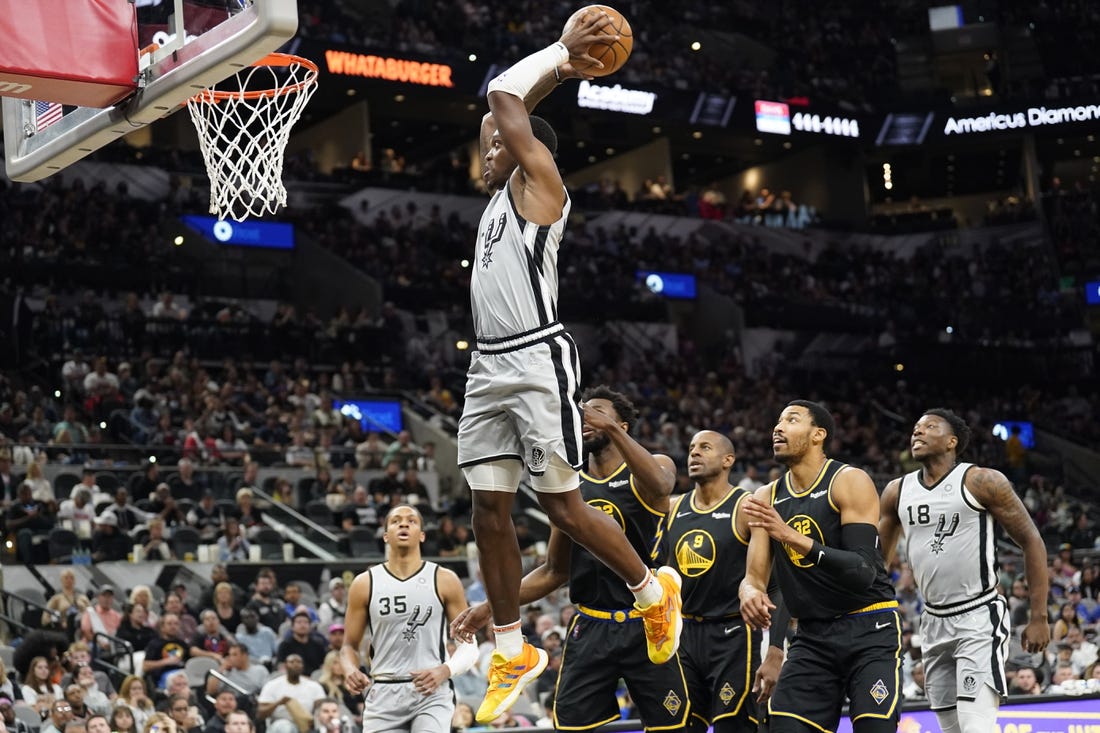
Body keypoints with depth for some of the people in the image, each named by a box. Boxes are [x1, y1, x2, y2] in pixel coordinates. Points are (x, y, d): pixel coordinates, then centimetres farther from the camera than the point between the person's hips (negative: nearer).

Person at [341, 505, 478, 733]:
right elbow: (350, 645, 11)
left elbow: (469, 645, 2)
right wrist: (350, 670, -12)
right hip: (384, 695, 2)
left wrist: (445, 671, -18)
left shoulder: (444, 581, 1)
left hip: (431, 692, -2)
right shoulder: (365, 584, 5)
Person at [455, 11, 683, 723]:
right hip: (490, 368, 9)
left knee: (562, 505, -6)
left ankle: (653, 590, 16)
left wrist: (559, 53, 3)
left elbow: (504, 100, -7)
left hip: (539, 362, -9)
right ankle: (513, 653, 11)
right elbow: (501, 113, 28)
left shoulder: (539, 182, -3)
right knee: (490, 510, 4)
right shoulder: (502, 191, 21)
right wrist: (562, 65, 25)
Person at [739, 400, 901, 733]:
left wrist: (792, 537, -32)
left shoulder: (850, 482, -11)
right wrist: (750, 592, -19)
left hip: (869, 632, -5)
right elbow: (753, 576, 7)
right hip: (812, 636, 5)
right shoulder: (767, 498, 7)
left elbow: (863, 572, -21)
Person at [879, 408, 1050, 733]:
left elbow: (1032, 542, -6)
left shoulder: (983, 482, -9)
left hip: (979, 619, -6)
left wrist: (1039, 618, -10)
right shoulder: (897, 492, 7)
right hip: (934, 622, 6)